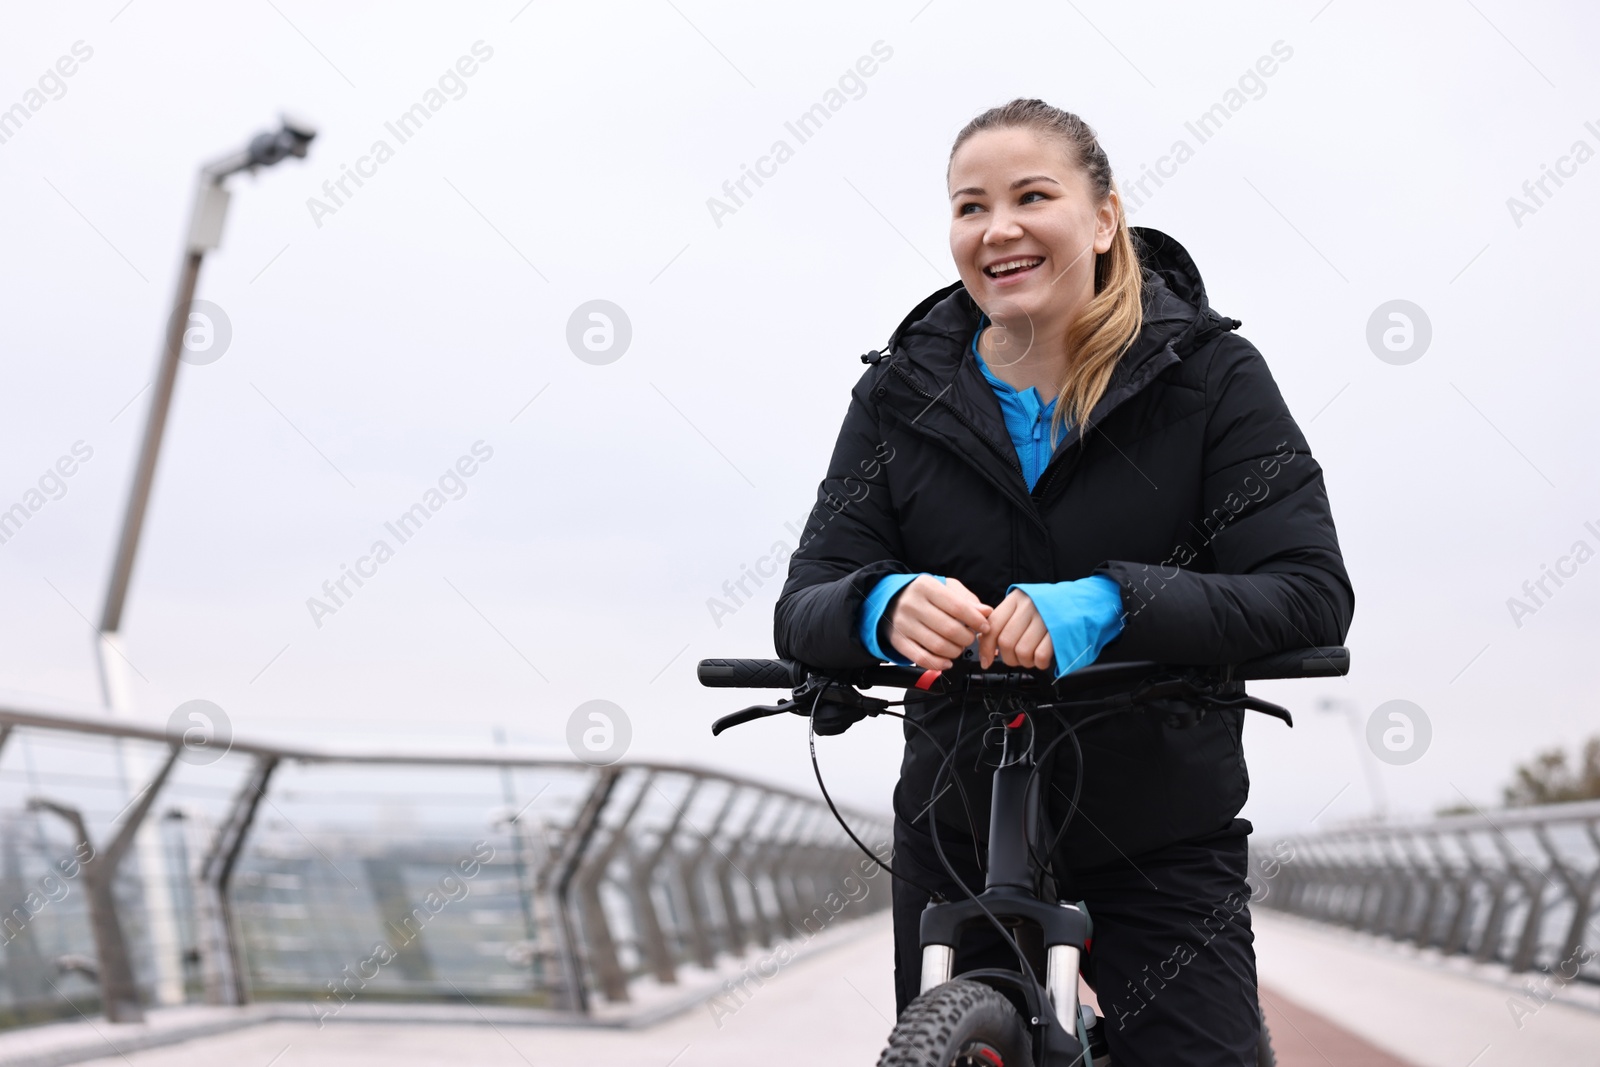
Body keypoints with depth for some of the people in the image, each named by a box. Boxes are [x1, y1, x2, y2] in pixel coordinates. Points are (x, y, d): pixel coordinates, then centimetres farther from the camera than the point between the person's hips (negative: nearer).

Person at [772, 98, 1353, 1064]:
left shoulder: (1211, 376, -8)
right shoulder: (904, 395, -1)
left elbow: (1313, 596, -18)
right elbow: (803, 613, -7)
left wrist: (1110, 604, -34)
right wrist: (883, 608, -31)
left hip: (1162, 847, -2)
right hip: (957, 837, 2)